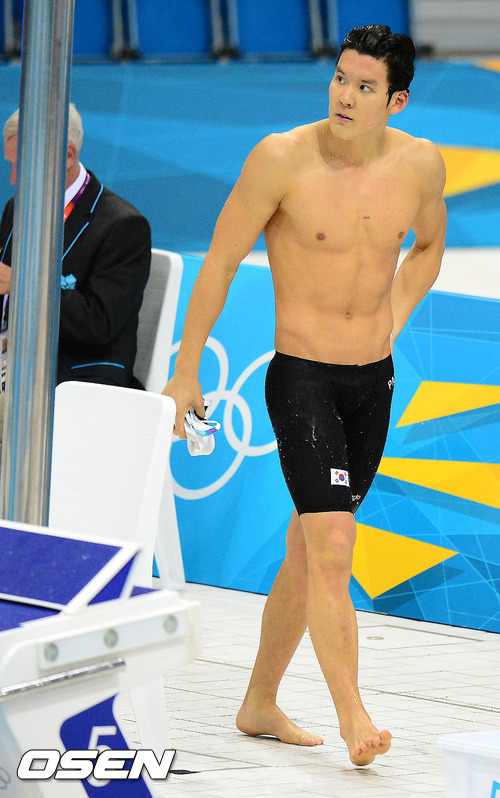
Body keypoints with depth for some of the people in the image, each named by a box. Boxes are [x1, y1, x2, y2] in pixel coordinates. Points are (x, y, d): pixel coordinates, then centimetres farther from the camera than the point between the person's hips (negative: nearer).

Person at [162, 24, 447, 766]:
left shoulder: (421, 164, -2)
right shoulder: (284, 158, -14)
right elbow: (221, 261, -6)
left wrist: (391, 323, 10)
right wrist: (185, 373, -3)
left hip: (374, 380, 5)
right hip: (301, 376, -5)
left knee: (309, 550, 14)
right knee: (333, 546, -16)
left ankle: (260, 703, 28)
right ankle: (354, 719, -15)